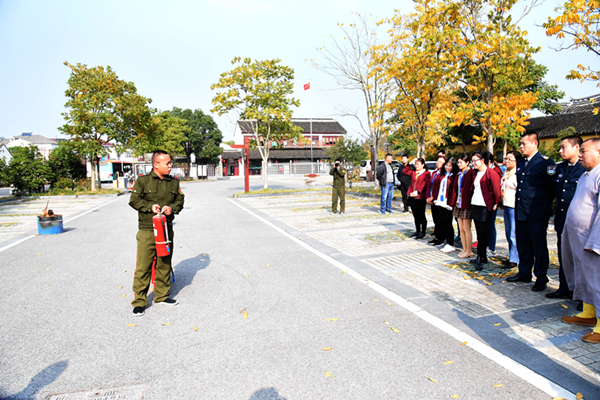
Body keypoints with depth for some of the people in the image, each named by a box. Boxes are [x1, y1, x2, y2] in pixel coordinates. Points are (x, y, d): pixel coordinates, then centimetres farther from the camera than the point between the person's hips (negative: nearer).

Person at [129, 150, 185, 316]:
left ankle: (162, 296, 29)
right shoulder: (142, 181, -2)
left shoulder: (174, 183, 9)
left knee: (164, 265, 13)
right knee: (143, 266, -3)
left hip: (166, 229, 4)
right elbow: (134, 200, -1)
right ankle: (139, 301, 10)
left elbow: (180, 201, 13)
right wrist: (150, 206, -16)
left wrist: (172, 208, -7)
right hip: (147, 231, -4)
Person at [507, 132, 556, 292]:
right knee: (523, 245, 15)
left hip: (537, 214, -7)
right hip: (521, 212, 7)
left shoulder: (546, 162, -9)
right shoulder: (520, 162, 13)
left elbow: (551, 188, -8)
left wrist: (544, 206, -1)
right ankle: (524, 273, 28)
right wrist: (518, 206, 15)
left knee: (539, 247, 2)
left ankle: (541, 278, 13)